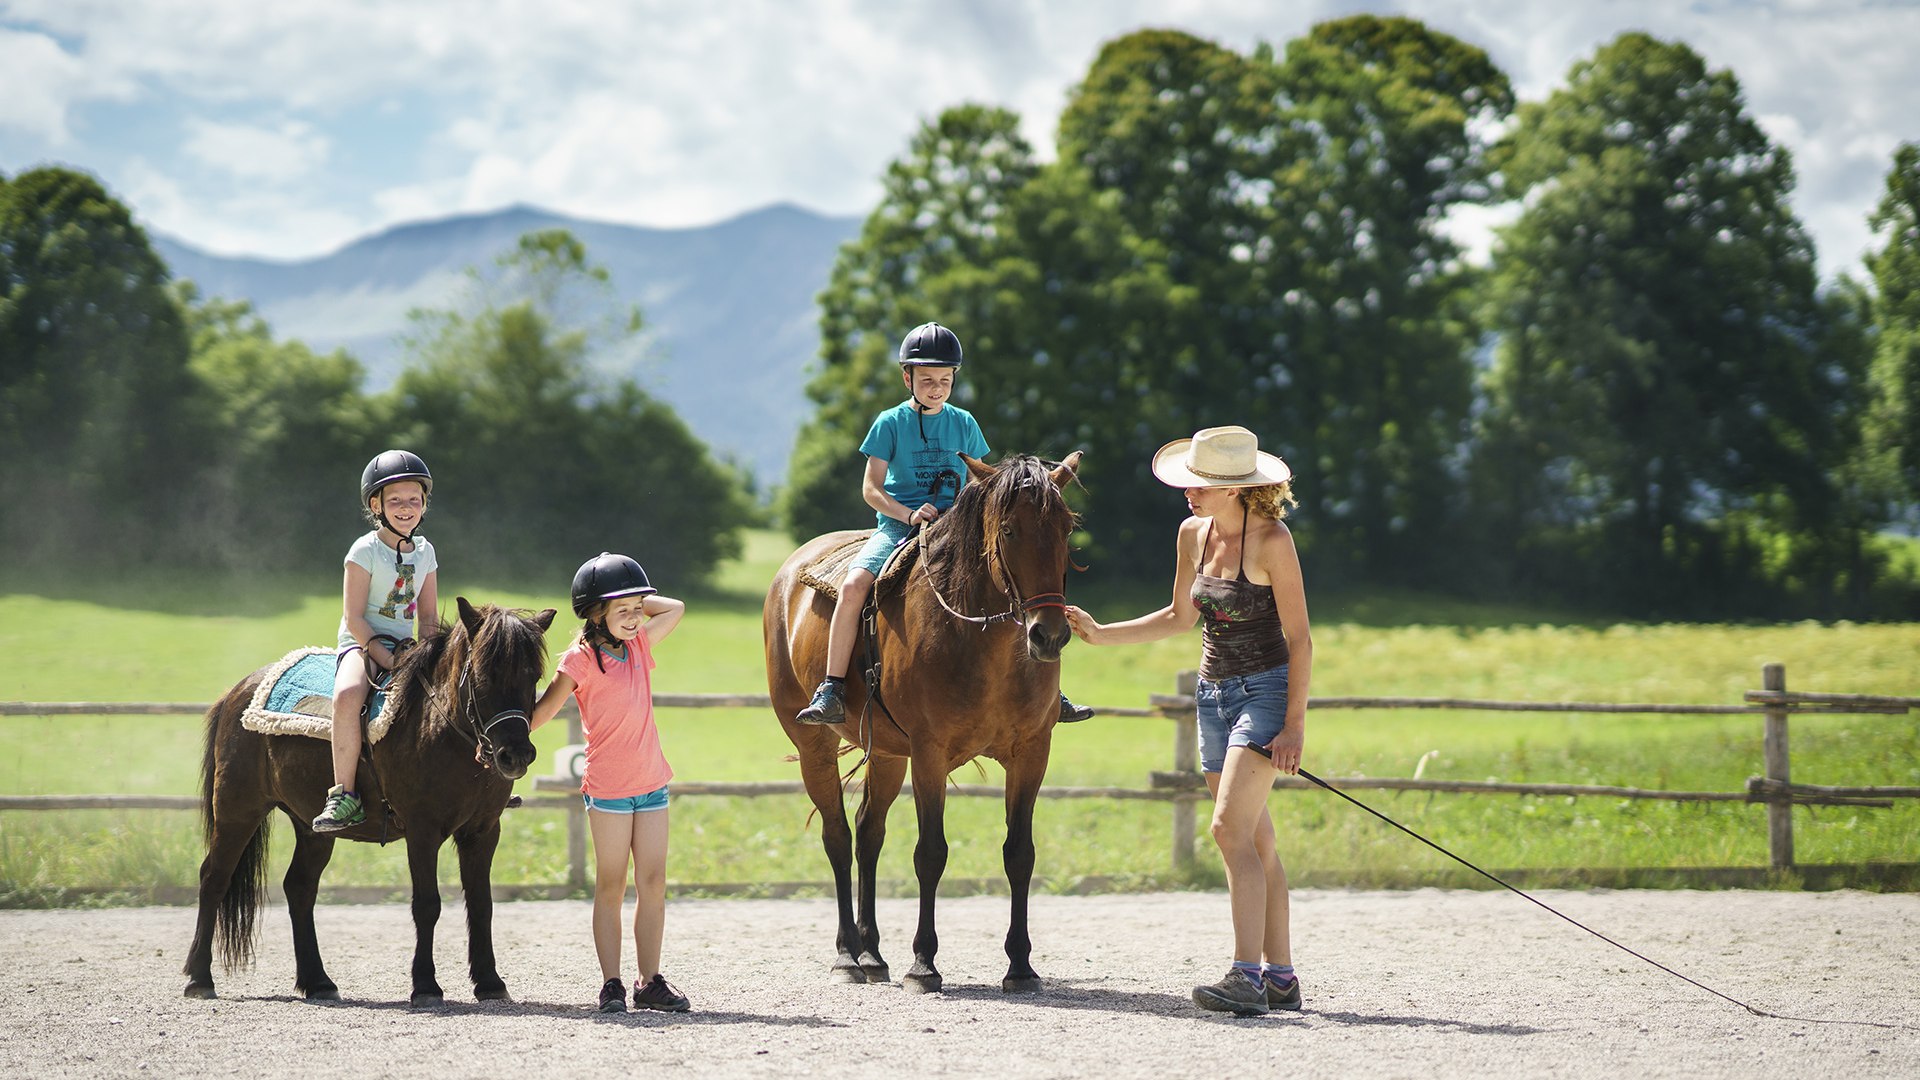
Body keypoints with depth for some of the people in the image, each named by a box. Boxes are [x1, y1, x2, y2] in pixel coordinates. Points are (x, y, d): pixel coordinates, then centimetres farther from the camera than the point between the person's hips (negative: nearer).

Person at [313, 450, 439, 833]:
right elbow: (353, 618, -13)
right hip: (361, 644, -6)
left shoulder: (425, 552, 10)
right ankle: (344, 796, -36)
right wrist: (387, 660, -21)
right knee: (348, 694, -37)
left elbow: (429, 618, 14)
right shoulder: (366, 551, -7)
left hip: (405, 647, 6)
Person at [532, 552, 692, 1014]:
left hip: (651, 782, 6)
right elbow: (545, 708, -6)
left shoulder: (638, 646, 9)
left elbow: (675, 609, 22)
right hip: (608, 785, -5)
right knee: (611, 886, 0)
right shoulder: (581, 659, -8)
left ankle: (650, 982, 8)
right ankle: (611, 984, 4)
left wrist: (634, 600, 12)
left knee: (653, 884, 4)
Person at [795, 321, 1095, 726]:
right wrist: (909, 514, -18)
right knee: (853, 583, -29)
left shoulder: (964, 424, 9)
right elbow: (871, 488, -3)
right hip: (897, 526, -3)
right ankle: (831, 692, -25)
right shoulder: (890, 423, 0)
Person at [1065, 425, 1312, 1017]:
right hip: (1214, 694, 8)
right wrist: (1101, 633, 10)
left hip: (1266, 690, -8)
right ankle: (1280, 978, 16)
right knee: (1254, 842, 10)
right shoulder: (1193, 534, 5)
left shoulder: (1272, 540, -16)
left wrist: (1295, 724, -19)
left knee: (1231, 828, -19)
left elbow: (1298, 638, -14)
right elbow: (1179, 617, 18)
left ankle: (1246, 978, -23)